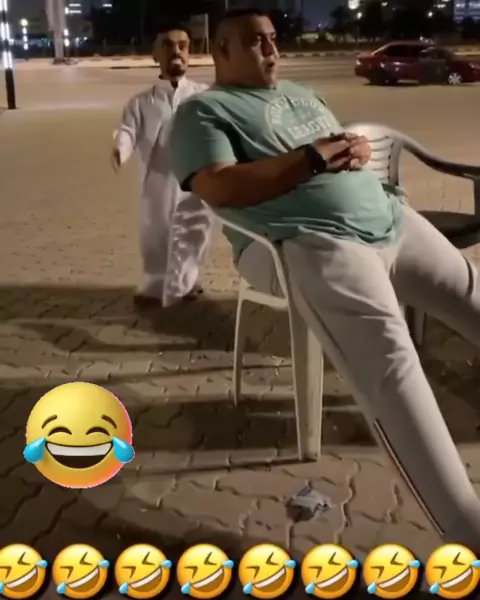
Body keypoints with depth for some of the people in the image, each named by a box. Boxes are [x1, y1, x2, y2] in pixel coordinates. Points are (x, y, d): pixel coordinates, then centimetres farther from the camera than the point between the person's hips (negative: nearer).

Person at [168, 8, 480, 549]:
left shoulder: (297, 94, 29)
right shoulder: (203, 111, 3)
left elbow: (350, 145, 29)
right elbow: (220, 188, -13)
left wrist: (356, 148, 2)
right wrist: (313, 158, -10)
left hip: (388, 217, 9)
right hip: (310, 245, -9)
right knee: (388, 359, -28)